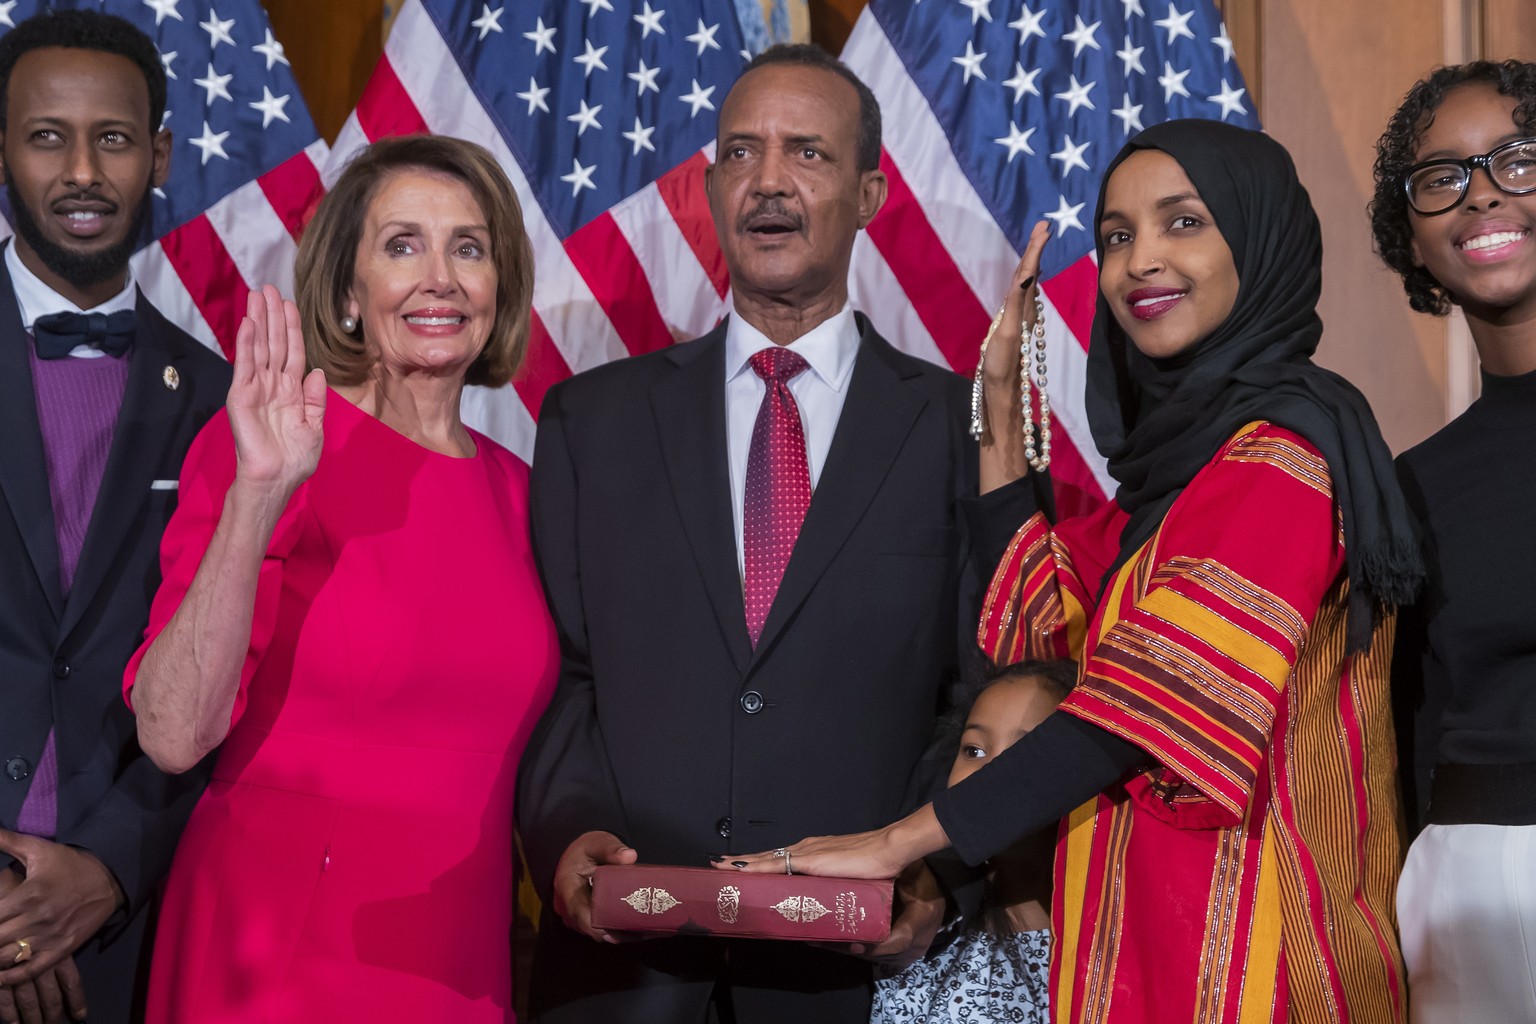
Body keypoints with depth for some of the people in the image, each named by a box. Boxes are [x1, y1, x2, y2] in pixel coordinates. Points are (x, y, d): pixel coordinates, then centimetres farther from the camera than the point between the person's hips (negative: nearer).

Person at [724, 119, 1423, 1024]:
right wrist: (1006, 404, 2)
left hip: (1232, 919, -8)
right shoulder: (1182, 445, 12)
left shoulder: (1280, 451, -16)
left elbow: (1149, 702, -23)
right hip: (1151, 907, 8)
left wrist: (897, 842, -22)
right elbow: (1025, 619, 7)